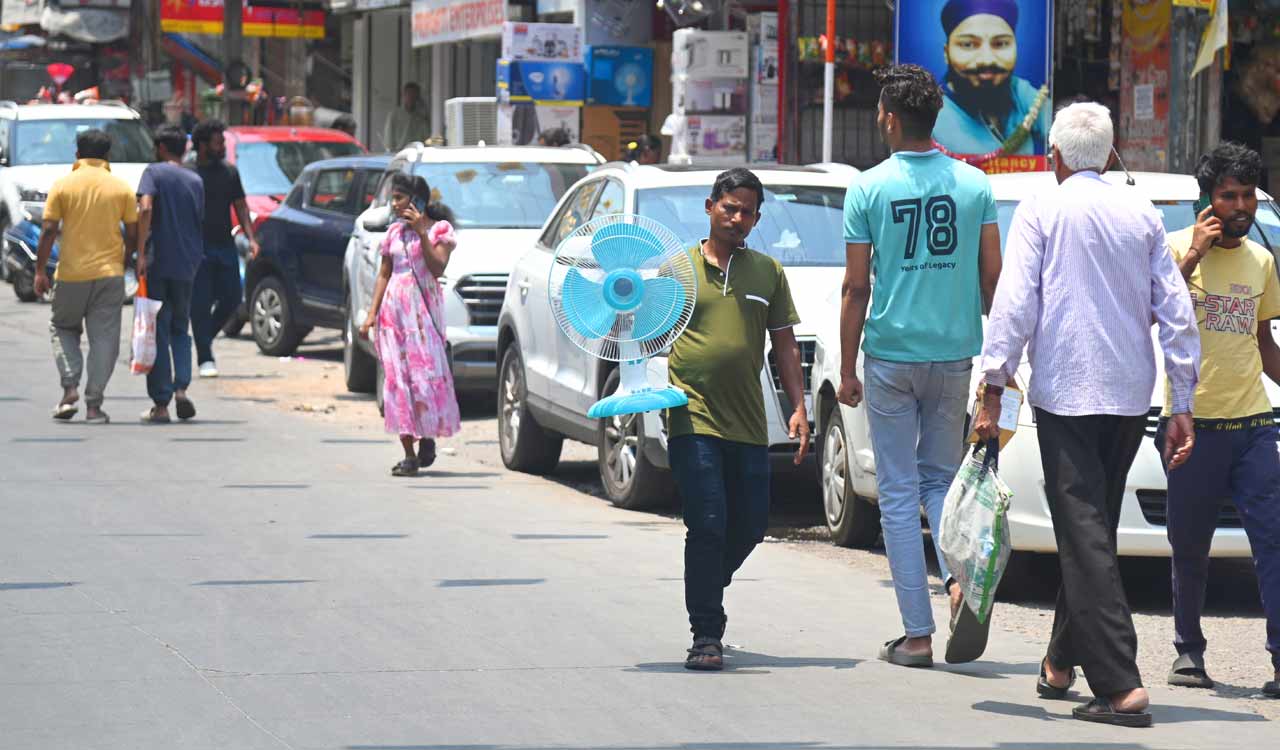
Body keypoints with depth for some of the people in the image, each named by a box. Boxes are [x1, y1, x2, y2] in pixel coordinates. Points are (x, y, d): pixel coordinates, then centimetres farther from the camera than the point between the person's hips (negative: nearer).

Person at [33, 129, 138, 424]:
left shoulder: (63, 186, -3)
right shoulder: (122, 188, 1)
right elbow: (132, 234, 1)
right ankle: (94, 404, 0)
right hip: (110, 272, 1)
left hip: (71, 273, 0)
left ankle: (70, 387, 1)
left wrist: (40, 271, 0)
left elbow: (48, 231, -6)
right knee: (104, 338, 5)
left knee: (63, 327, 18)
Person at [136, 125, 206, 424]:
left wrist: (141, 253, -19)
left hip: (157, 263, -4)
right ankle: (181, 387, -4)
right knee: (180, 329, 18)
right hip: (187, 264, 4)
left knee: (158, 332, 1)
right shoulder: (196, 181, 11)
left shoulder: (154, 172, -3)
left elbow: (145, 209, -18)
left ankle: (161, 405, 0)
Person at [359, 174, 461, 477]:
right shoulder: (395, 232, 13)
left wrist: (422, 232, -18)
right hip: (393, 308, 4)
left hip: (423, 307, -4)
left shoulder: (440, 230, 0)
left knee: (425, 374, -8)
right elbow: (384, 274, 14)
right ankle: (408, 454, -1)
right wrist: (372, 313, 6)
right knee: (397, 378, -2)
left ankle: (428, 438, 13)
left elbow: (437, 268, -13)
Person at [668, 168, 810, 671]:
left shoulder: (768, 272, 12)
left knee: (750, 526, 8)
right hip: (693, 419, -4)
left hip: (748, 422, 4)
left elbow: (784, 346, 14)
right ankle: (706, 635, -6)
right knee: (708, 524, -11)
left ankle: (706, 590, 35)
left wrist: (799, 407, 4)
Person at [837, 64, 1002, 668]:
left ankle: (917, 634, 2)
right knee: (941, 476, 17)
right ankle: (961, 577, -10)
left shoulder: (868, 189, -6)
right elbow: (992, 276, 2)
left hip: (891, 355, -3)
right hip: (954, 351, 3)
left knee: (899, 491, 4)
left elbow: (856, 288, -5)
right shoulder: (974, 184, 1)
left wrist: (848, 369, 2)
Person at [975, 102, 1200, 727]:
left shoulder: (1040, 211, -4)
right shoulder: (1142, 214, 8)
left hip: (1066, 393, -5)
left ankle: (1120, 685, -18)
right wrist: (1182, 406, 11)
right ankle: (1062, 662, 28)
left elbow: (1013, 304, -10)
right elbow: (1177, 314, 8)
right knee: (1093, 530, 18)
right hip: (1131, 394, 5)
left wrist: (993, 391, -7)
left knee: (1085, 536, -8)